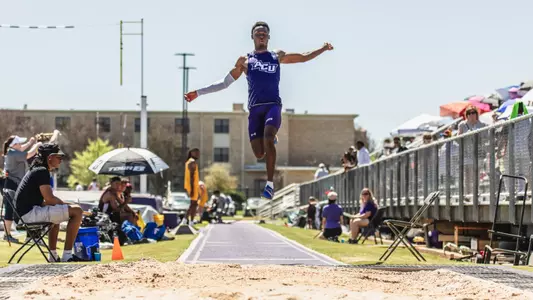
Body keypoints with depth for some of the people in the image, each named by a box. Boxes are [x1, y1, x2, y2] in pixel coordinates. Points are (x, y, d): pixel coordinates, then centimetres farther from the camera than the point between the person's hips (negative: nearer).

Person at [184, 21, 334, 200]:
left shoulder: (277, 56, 15)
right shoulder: (245, 60, 13)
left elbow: (304, 57, 22)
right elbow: (225, 83, 16)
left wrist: (323, 49, 12)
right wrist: (198, 93, 12)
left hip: (273, 105, -1)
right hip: (255, 108, 1)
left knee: (267, 140, -28)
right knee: (259, 153, -5)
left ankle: (270, 184, -23)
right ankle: (272, 139, 33)